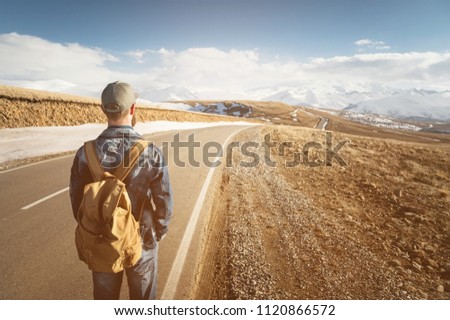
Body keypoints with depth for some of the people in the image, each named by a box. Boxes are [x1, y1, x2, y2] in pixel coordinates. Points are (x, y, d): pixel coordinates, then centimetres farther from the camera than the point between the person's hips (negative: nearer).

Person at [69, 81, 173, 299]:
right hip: (142, 241, -2)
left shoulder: (85, 154, -16)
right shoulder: (151, 154, -22)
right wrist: (159, 231, 5)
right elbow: (164, 202, -14)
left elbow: (77, 202, -4)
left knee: (105, 296, 26)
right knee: (143, 297, 23)